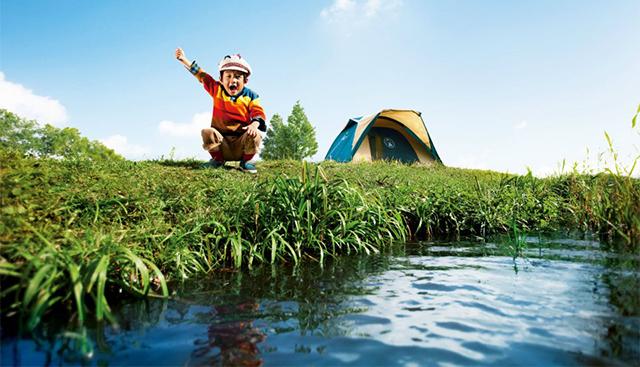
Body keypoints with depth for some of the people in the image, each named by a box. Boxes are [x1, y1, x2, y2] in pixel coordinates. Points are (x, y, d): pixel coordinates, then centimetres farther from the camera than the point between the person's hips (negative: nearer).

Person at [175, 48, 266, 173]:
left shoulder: (250, 96, 3)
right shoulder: (217, 90, 9)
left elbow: (258, 113, -7)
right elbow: (201, 75, 10)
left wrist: (255, 124, -30)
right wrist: (184, 59, 7)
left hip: (241, 139, -1)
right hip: (221, 137, 2)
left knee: (255, 134, -30)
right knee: (207, 132, -25)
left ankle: (246, 161, -4)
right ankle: (217, 159, -2)